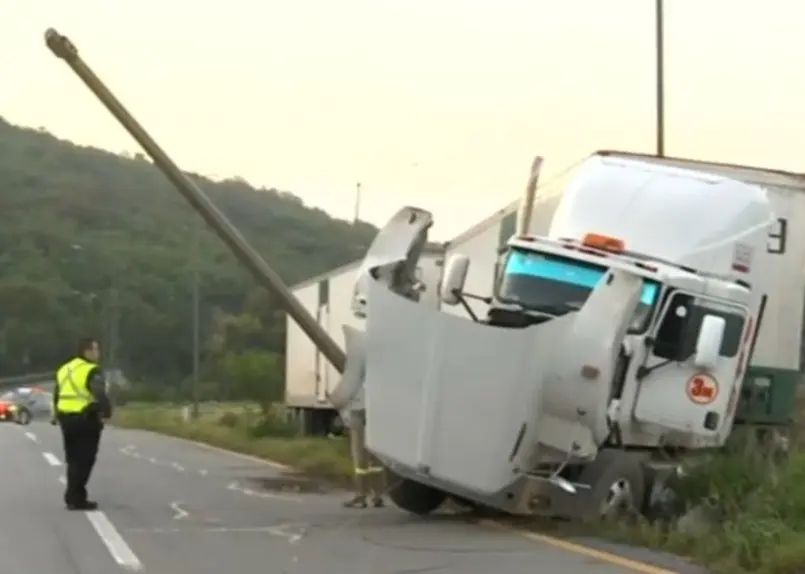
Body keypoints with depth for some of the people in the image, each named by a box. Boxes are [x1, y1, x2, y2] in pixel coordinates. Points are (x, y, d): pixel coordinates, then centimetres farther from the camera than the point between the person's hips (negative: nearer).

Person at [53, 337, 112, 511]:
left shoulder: (64, 369, 15)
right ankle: (76, 498, -3)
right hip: (86, 419, -8)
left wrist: (59, 415, 29)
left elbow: (56, 395, 22)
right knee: (84, 460, -2)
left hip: (66, 417, 8)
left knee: (74, 459, 17)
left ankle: (73, 497, 21)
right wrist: (106, 412, -15)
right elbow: (100, 395, -26)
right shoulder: (92, 371, -12)